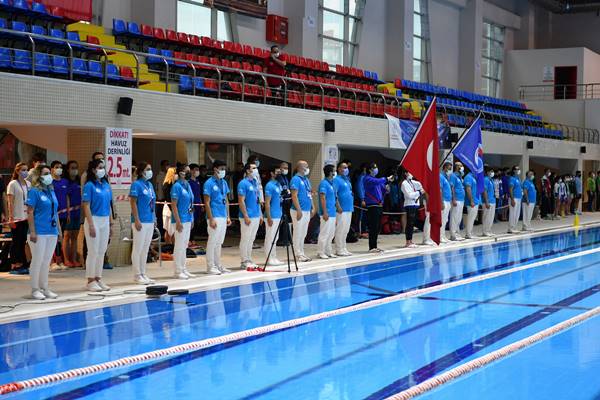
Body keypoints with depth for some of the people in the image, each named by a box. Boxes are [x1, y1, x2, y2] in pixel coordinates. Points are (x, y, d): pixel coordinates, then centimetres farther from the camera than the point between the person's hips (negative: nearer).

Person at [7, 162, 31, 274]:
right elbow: (10, 202, -8)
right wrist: (11, 217, -13)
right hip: (17, 218, -5)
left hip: (26, 217, 5)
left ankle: (20, 265, 12)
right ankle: (14, 266, 5)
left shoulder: (29, 184, 10)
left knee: (23, 241, 7)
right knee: (16, 242, -1)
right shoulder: (13, 184, -5)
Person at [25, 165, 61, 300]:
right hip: (39, 232, -7)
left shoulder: (51, 191, 13)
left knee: (47, 261, 12)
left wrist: (59, 229, 16)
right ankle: (35, 290, 7)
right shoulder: (34, 191, -7)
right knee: (37, 261, -1)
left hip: (52, 232, 7)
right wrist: (32, 232, -16)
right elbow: (30, 212, -11)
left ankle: (44, 288, 21)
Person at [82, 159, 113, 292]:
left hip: (105, 221, 6)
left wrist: (110, 223, 13)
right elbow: (86, 206, -12)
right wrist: (91, 225, -17)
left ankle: (98, 278, 18)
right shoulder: (89, 186, -9)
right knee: (93, 252, -2)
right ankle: (91, 281, 5)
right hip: (94, 220, -6)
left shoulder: (106, 185, 10)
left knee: (102, 251, 10)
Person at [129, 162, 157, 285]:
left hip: (150, 221, 8)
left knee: (145, 249, 12)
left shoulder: (150, 185, 14)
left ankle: (143, 274, 19)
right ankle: (137, 275, 4)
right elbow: (133, 203, -13)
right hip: (141, 221, -8)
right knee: (138, 248, -1)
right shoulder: (136, 184, -9)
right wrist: (137, 220, -17)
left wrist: (154, 218, 15)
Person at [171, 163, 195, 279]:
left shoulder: (187, 185, 12)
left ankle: (183, 269, 20)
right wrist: (178, 222, -19)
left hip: (188, 219, 8)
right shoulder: (177, 186, -13)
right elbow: (173, 205, -16)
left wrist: (191, 219, 16)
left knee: (184, 246, 13)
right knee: (179, 245, -3)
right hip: (181, 220, -8)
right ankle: (178, 271, 3)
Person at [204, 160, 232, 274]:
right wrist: (211, 219, -16)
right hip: (215, 216, -7)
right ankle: (210, 266, 2)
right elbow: (207, 202, -11)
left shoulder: (223, 182, 13)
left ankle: (218, 265, 20)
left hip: (223, 217, 7)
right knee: (212, 242, -3)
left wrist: (228, 216, 13)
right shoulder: (209, 183, -9)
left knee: (219, 242, 13)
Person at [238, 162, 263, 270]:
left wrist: (260, 215, 16)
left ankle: (249, 260, 20)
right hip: (248, 217, -8)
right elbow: (241, 201, -15)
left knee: (251, 240, 13)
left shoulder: (255, 182, 13)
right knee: (245, 239, -2)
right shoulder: (243, 183, -11)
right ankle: (244, 262, 3)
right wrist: (246, 216, -18)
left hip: (256, 216, 8)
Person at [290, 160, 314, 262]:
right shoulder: (296, 179, -11)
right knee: (298, 233, -3)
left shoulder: (306, 179, 15)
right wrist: (299, 210, -20)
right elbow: (294, 196, -17)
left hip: (307, 210, 9)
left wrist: (312, 208, 15)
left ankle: (301, 253, 20)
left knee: (303, 233, 13)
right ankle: (298, 254, 1)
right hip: (299, 211, -9)